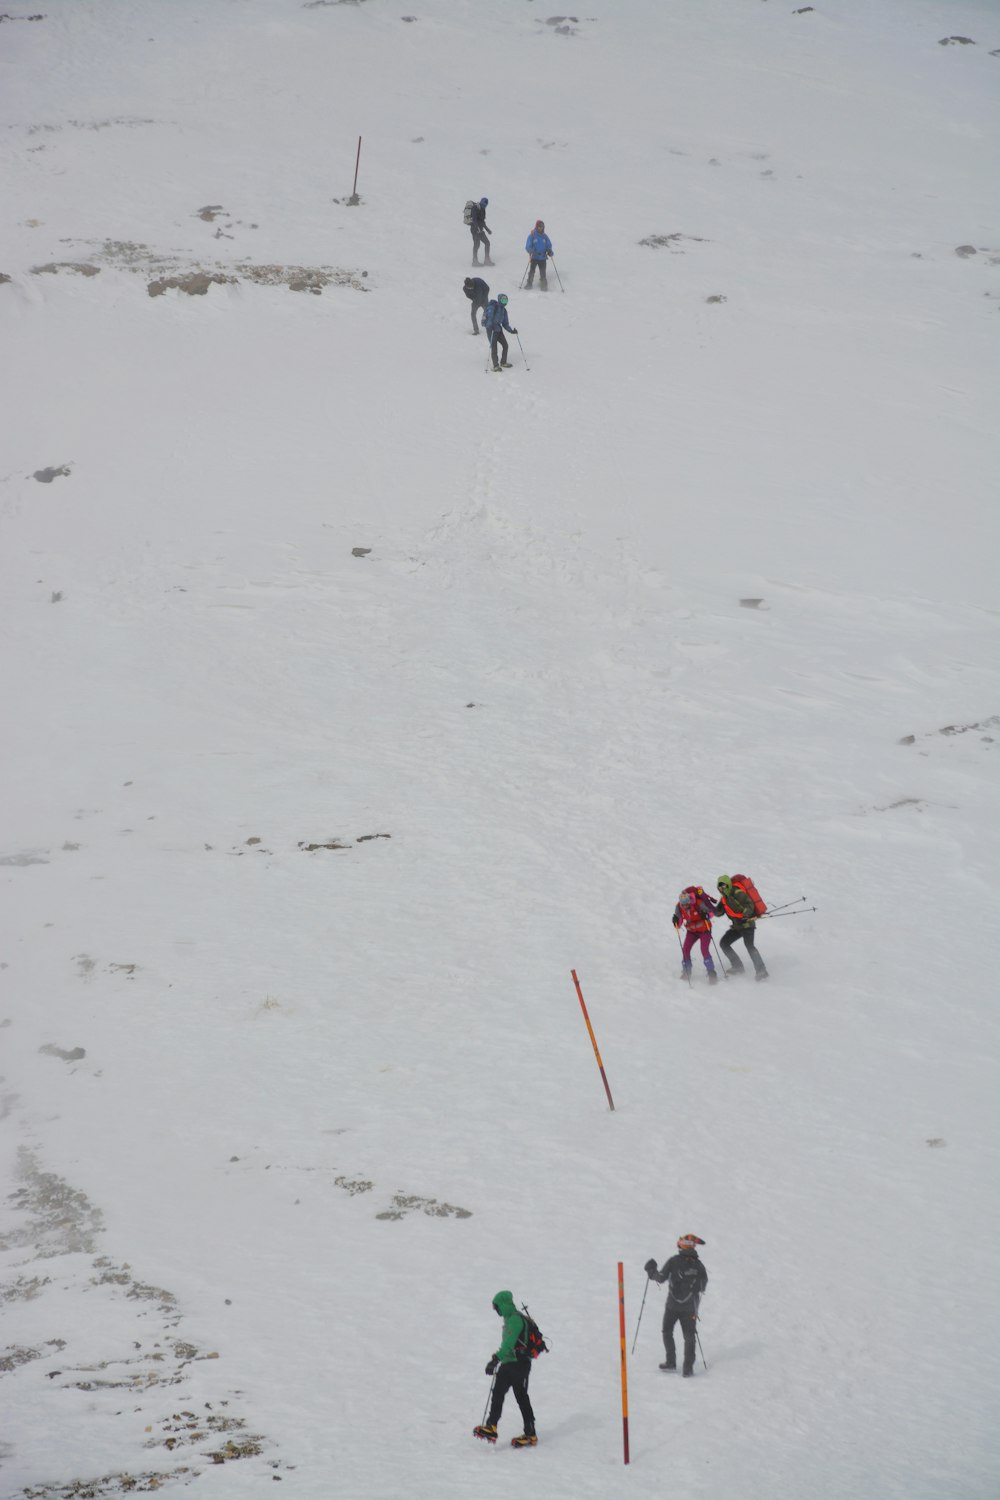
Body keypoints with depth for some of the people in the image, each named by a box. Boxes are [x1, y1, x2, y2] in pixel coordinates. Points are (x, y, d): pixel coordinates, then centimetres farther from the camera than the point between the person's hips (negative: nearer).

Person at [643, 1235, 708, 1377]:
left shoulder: (674, 1261, -11)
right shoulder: (698, 1265, -3)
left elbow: (662, 1278, -12)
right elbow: (703, 1286, 4)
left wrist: (652, 1271, 5)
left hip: (672, 1305, -1)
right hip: (690, 1307, 1)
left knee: (667, 1332, 18)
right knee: (689, 1336, 8)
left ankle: (671, 1362, 16)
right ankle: (688, 1366, -2)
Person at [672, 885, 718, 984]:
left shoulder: (698, 904, -28)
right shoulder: (679, 907, -16)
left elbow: (712, 911, -15)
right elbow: (678, 924, -7)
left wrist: (706, 915, -36)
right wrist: (676, 922, -30)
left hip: (704, 930, -4)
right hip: (691, 931, 4)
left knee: (704, 950, -19)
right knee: (685, 949, -9)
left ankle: (712, 973, -11)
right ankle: (686, 972, 13)